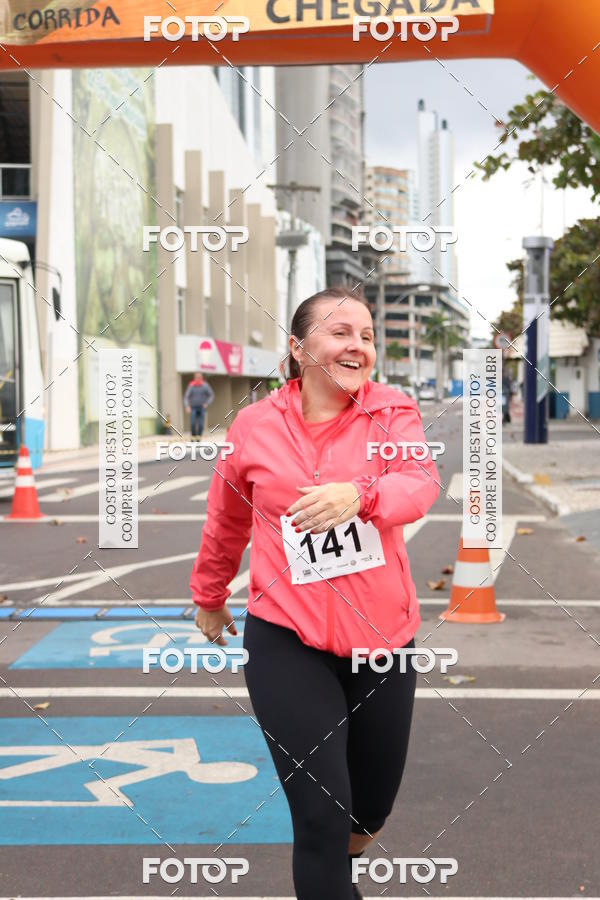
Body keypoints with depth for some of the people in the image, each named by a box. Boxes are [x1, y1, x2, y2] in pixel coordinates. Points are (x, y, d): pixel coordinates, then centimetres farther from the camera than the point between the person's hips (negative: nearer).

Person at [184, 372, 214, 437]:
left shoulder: (205, 386, -1)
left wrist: (207, 404, -6)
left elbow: (212, 395, 7)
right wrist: (187, 406, -19)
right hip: (193, 408, 0)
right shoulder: (191, 386, -1)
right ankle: (193, 436, 4)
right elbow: (186, 397, -3)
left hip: (202, 408, 0)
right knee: (193, 423, -15)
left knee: (200, 424, -9)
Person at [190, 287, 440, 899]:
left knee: (373, 805, 17)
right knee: (322, 813, -8)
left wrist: (359, 493, -43)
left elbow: (421, 483, -22)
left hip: (382, 639, 2)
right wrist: (209, 597, 25)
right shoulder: (254, 426, -3)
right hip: (288, 642, -2)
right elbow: (226, 523, 13)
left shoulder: (392, 411, -3)